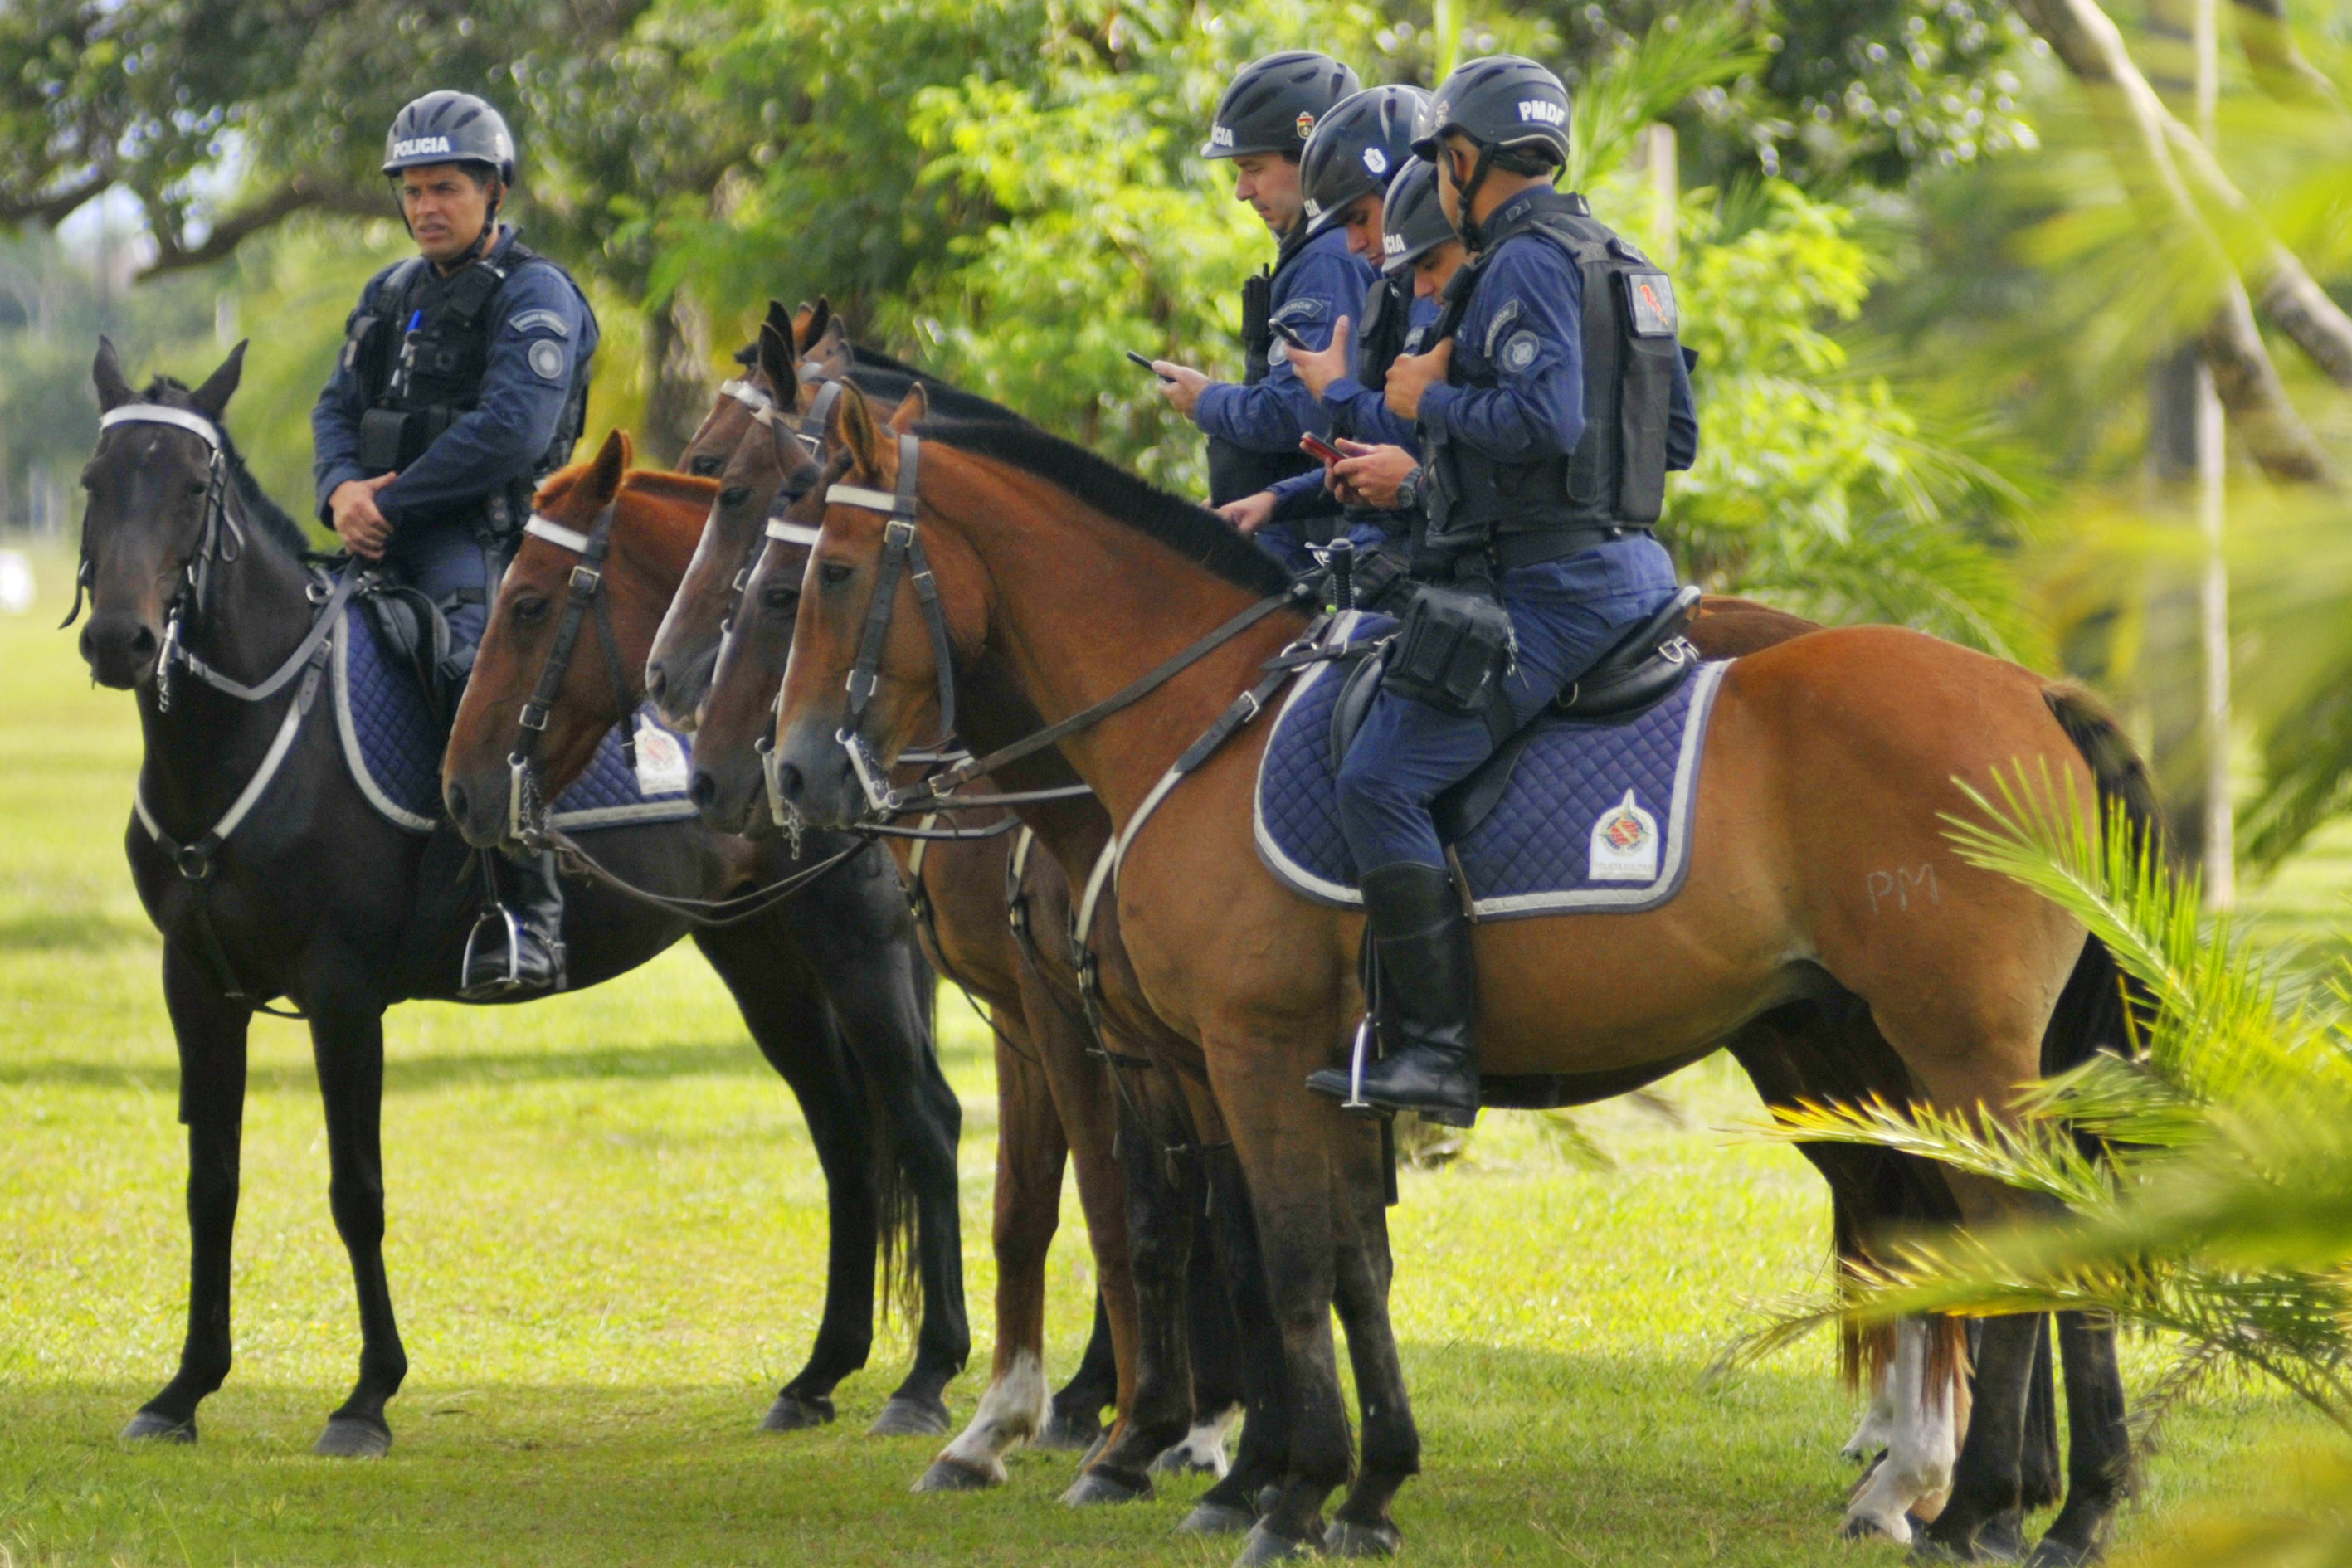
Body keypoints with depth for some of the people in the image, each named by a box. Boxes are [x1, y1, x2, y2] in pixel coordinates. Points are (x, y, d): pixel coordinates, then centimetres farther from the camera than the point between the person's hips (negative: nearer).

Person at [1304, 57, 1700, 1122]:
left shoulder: (1525, 264, -14)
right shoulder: (1625, 265, 17)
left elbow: (1544, 420, -26)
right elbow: (1677, 438, 22)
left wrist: (1434, 400, -9)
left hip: (1544, 587, -11)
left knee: (1381, 784, -13)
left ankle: (1437, 1049, -17)